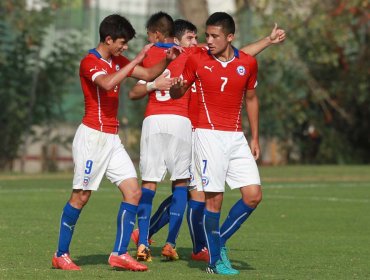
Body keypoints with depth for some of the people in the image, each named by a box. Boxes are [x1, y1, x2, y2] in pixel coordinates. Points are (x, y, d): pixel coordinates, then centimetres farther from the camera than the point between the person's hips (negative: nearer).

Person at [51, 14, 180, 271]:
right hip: (92, 136, -8)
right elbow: (108, 83, -31)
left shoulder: (118, 61, 13)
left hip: (112, 139, 8)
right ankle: (61, 255, 7)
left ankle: (119, 254, 0)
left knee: (133, 192, -1)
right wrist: (137, 60, -29)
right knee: (81, 197, -3)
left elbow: (149, 75, 20)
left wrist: (166, 61, 1)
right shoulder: (90, 62, -12)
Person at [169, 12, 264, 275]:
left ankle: (220, 241, 15)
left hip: (236, 137, 4)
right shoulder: (196, 59, -2)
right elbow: (177, 94, 8)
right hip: (208, 135, -4)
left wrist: (255, 138, 14)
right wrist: (177, 87, -17)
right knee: (214, 198, -8)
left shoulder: (248, 63, 4)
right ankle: (215, 261, 3)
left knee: (254, 195, -5)